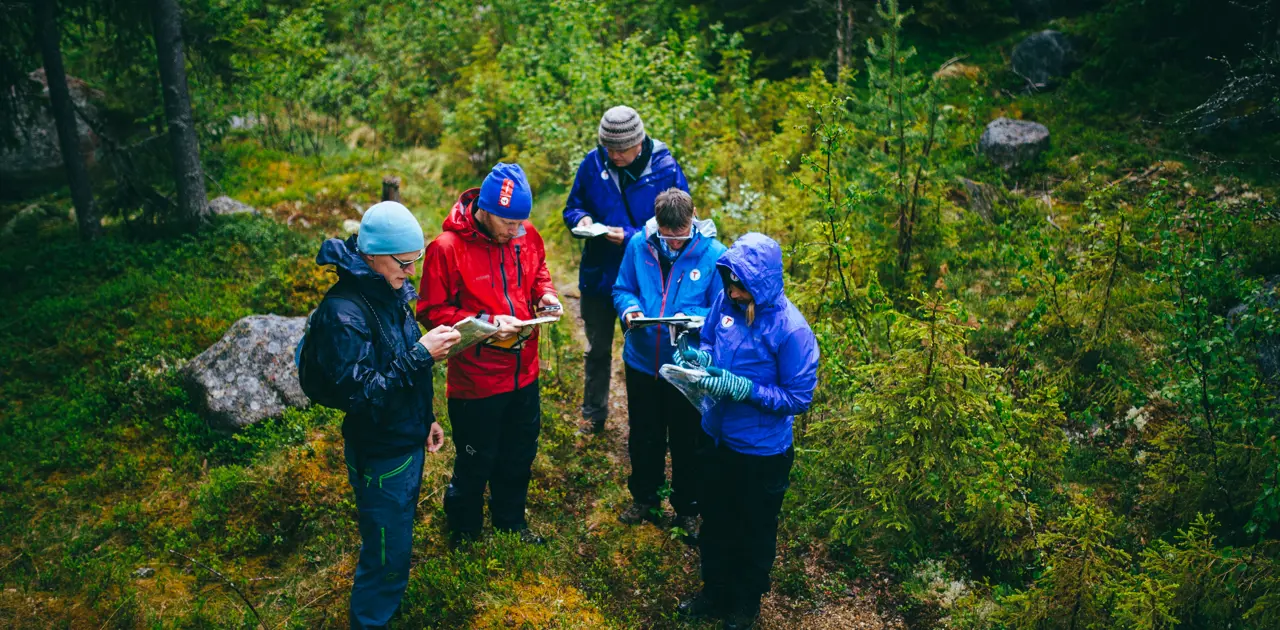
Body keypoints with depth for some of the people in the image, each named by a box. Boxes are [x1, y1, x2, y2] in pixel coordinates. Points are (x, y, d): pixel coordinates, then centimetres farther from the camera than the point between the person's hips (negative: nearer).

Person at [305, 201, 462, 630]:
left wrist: (425, 419, 18)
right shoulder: (345, 312, -27)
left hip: (407, 443, 8)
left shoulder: (391, 292, -1)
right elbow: (361, 396, -30)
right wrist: (421, 355, -32)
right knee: (386, 553, 8)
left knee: (397, 538, 27)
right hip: (379, 456, -8)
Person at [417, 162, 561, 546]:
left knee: (519, 454, 23)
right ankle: (463, 533, 39)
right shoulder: (447, 248, -20)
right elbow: (431, 312, -15)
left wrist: (545, 293, -7)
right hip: (475, 381, -5)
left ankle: (511, 520, 49)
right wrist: (484, 323, -26)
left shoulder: (527, 236, -4)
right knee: (475, 463, 12)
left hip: (523, 373, 6)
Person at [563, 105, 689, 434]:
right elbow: (572, 207, 5)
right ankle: (592, 417, 38)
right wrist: (581, 219, -20)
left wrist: (630, 236, -25)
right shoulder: (593, 163, -8)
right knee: (598, 349, 19)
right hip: (598, 273, 3)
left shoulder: (666, 170, -16)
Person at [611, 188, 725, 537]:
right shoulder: (639, 244, -9)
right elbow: (622, 289, 4)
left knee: (687, 442, 14)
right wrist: (629, 309, -18)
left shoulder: (713, 253, -16)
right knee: (644, 437, 22)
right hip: (642, 360, 3)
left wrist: (694, 319, -29)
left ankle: (687, 510, 36)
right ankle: (644, 497, 45)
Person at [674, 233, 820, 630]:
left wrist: (742, 388, -29)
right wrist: (698, 357, -15)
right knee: (714, 522, 24)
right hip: (719, 437, 5)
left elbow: (799, 399, -20)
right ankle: (715, 591, 48)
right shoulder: (726, 302, -10)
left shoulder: (790, 329, -26)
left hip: (762, 451, -5)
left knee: (755, 533, 19)